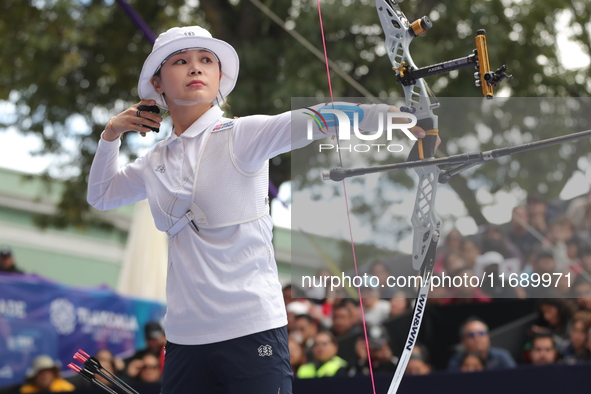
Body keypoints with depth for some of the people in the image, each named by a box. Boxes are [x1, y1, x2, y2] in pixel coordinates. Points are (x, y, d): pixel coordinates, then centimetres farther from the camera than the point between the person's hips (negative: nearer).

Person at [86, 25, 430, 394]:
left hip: (252, 329, -5)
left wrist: (391, 114, -38)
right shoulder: (156, 162, 12)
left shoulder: (241, 135, -5)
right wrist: (111, 136, 15)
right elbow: (101, 195, 30)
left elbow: (307, 120, -23)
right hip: (184, 336, 5)